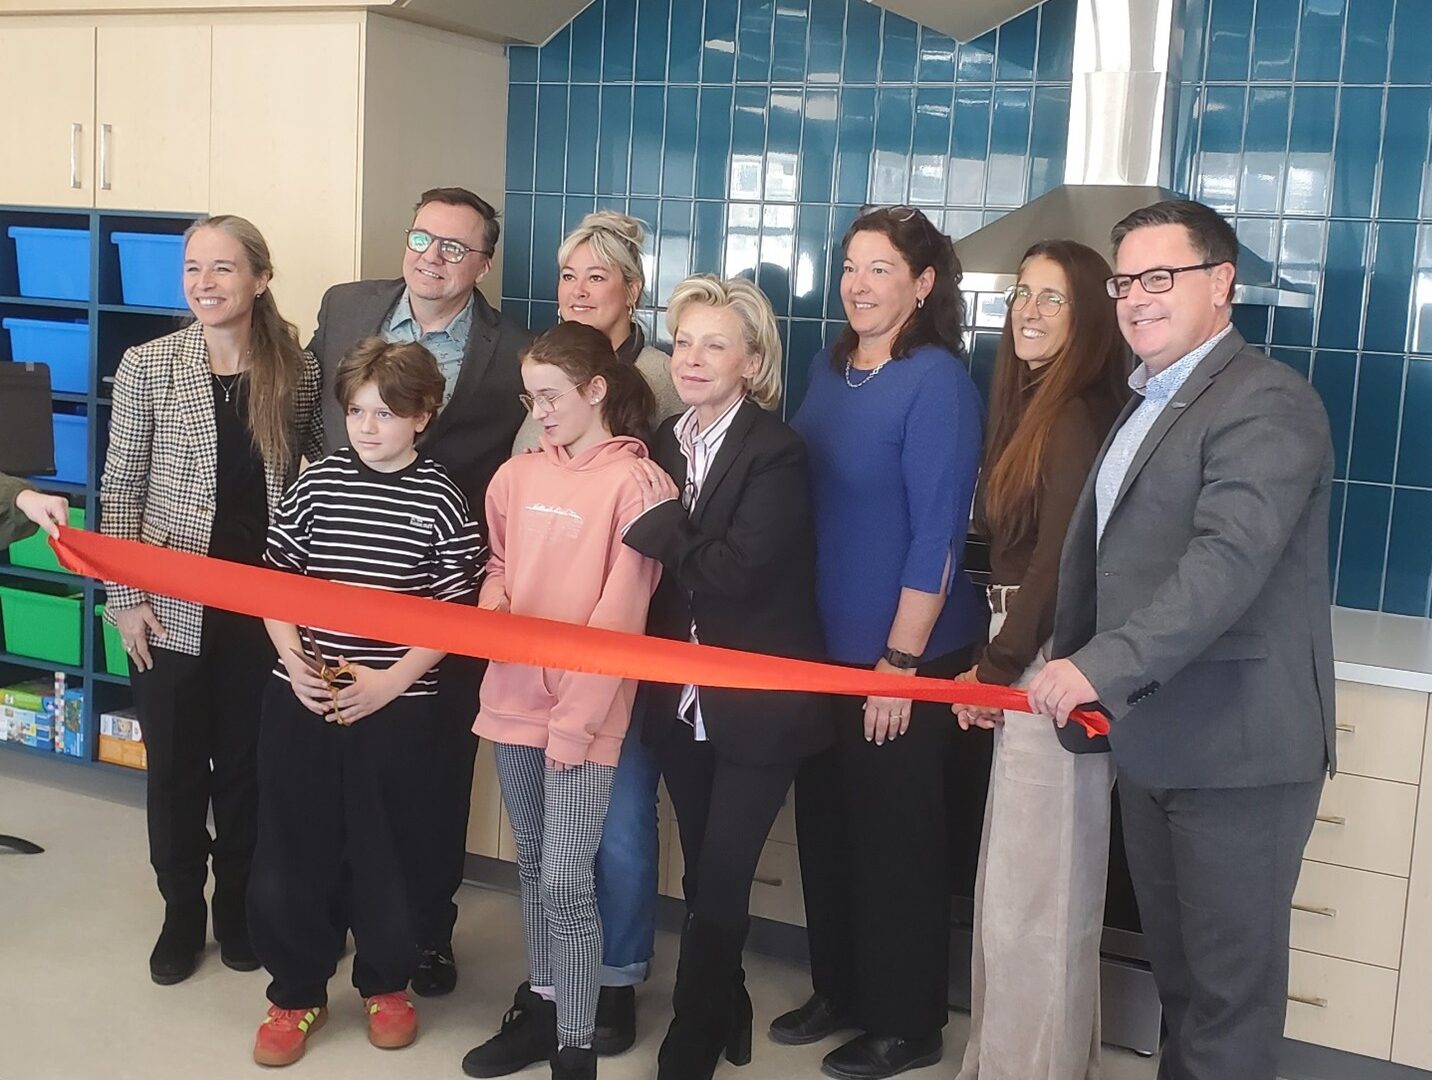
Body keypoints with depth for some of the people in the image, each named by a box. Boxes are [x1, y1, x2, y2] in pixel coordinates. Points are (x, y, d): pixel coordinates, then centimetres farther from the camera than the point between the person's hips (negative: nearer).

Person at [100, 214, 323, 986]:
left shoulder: (299, 371, -3)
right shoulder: (147, 367, -5)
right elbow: (120, 488, -3)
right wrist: (125, 597, -7)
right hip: (172, 607, -1)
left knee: (246, 765, 13)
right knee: (175, 767, 10)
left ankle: (237, 907, 32)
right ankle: (181, 913, 29)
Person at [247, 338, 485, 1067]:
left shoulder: (439, 499, -5)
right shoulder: (317, 483, 1)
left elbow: (456, 610, -4)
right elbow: (273, 581, 6)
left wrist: (393, 679, -14)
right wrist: (294, 661, -9)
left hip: (397, 706, -2)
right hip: (302, 697, 2)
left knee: (383, 851, 9)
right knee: (290, 848, 7)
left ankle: (386, 984, 31)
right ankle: (296, 992, 25)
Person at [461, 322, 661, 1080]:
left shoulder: (632, 481, -11)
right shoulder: (516, 477, 6)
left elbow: (621, 612, -13)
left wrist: (574, 718, -15)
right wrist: (490, 605, -3)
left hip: (585, 711, -6)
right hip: (513, 700, 6)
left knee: (567, 880, -6)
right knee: (532, 865, 17)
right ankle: (539, 1009, 32)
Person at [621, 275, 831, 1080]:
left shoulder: (777, 451, -13)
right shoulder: (664, 443, 7)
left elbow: (736, 571, -22)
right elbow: (653, 566, 8)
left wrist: (666, 522, -13)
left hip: (756, 703, -6)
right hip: (681, 697, 6)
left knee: (720, 882, -1)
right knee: (704, 877, 16)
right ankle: (726, 1015, 34)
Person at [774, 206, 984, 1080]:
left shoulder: (938, 382, -15)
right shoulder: (828, 370, 6)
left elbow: (936, 535, -17)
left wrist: (899, 663, -18)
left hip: (905, 657, -7)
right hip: (823, 645, 7)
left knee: (897, 840, 7)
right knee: (826, 826, 17)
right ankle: (840, 990, 35)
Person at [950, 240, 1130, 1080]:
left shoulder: (1080, 417, -15)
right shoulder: (1037, 406, 14)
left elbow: (1059, 562, -17)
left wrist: (994, 669, -9)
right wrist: (995, 662, 5)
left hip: (1052, 665, -10)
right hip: (1028, 660, 10)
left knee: (1034, 885, 1)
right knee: (1022, 879, 17)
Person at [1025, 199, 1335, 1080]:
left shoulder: (1267, 401, -13)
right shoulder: (1145, 404, 17)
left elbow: (1231, 558, -26)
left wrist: (1102, 665, -31)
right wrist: (1076, 673, 13)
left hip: (1237, 745, -8)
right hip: (1153, 738, 9)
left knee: (1231, 981, 2)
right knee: (1178, 967, 18)